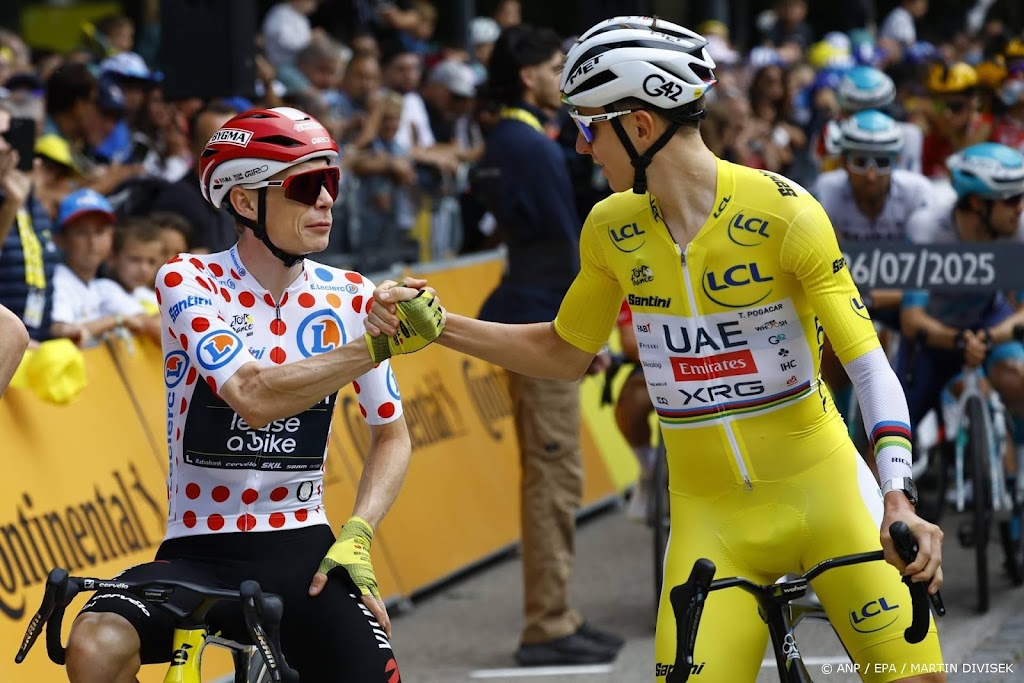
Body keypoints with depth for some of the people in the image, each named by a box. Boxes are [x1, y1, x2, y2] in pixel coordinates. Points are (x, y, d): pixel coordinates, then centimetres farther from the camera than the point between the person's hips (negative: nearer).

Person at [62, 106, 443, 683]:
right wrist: (377, 345, -25)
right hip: (199, 549, -2)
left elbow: (392, 434, 10)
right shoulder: (189, 282, -8)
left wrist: (356, 536, -5)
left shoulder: (349, 297, 2)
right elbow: (255, 397, -23)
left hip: (303, 549, 3)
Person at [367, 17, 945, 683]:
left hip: (823, 496, -3)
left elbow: (869, 365, -16)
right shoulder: (611, 230, 1)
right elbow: (565, 353, 18)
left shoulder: (784, 214, -13)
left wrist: (900, 499, -29)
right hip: (710, 521, 3)